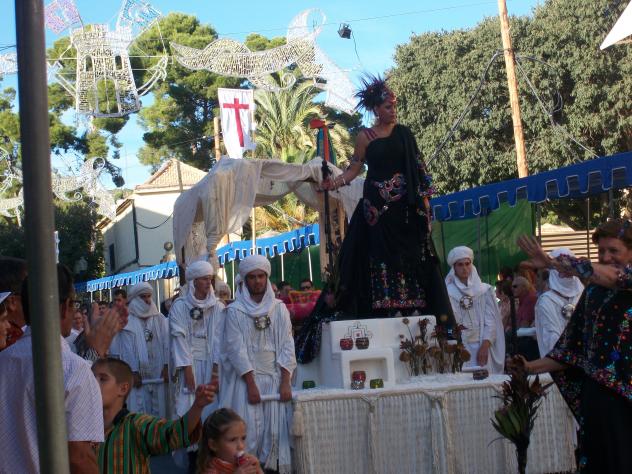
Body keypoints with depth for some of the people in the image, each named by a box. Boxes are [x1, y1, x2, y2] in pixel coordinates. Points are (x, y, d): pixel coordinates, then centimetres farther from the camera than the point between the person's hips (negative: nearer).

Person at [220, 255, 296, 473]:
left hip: (275, 377, 3)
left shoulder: (279, 309, 7)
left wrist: (285, 382, -6)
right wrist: (251, 384, -13)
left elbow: (287, 347, 3)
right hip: (246, 378, -3)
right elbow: (236, 349, -6)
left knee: (275, 431, 0)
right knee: (249, 431, -6)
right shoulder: (235, 311, -1)